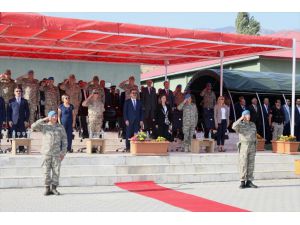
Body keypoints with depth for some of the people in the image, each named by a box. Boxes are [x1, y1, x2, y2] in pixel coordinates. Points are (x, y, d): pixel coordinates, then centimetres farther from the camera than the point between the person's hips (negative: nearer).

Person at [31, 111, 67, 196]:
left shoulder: (60, 127, 7)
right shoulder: (44, 126, 6)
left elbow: (64, 140, 7)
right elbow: (33, 126, -8)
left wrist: (63, 152, 0)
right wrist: (43, 120, -8)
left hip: (57, 153, 1)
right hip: (47, 153, 0)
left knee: (56, 171, -1)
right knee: (47, 171, 0)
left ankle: (54, 188, 8)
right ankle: (47, 188, 7)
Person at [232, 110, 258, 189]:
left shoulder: (253, 124, 16)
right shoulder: (240, 124, -1)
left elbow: (255, 135, 20)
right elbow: (234, 126, -24)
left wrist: (255, 146, 15)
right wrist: (240, 119, -17)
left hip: (252, 146, 5)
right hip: (244, 146, -5)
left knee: (251, 164, 4)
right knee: (243, 164, -5)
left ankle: (249, 181, 10)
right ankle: (242, 182, -1)